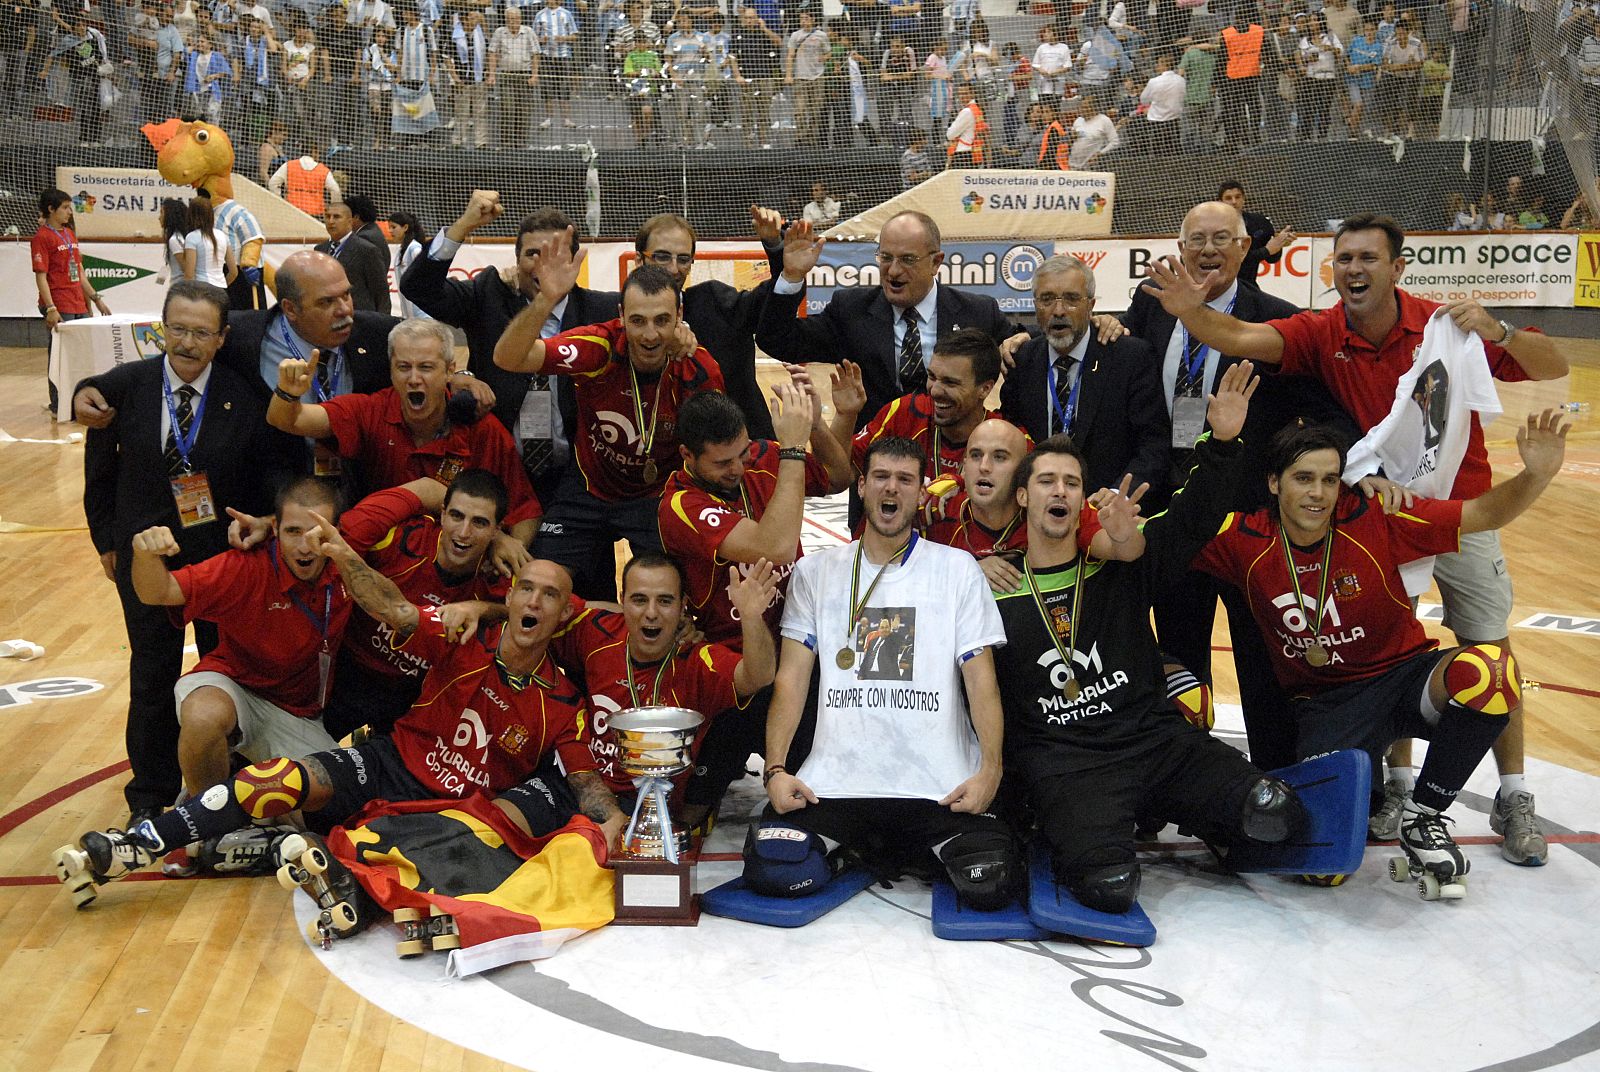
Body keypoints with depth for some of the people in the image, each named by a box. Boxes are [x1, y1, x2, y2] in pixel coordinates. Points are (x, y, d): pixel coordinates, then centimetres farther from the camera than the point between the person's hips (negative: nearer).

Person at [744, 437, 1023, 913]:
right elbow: (793, 675, 7)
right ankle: (850, 847, 12)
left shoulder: (957, 569, 9)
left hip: (941, 784, -1)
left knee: (992, 882, -22)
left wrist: (990, 768, -10)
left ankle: (924, 852, 12)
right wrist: (775, 769, -6)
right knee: (770, 869, -20)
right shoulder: (816, 571, 12)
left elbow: (980, 677, 3)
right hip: (835, 778, 1)